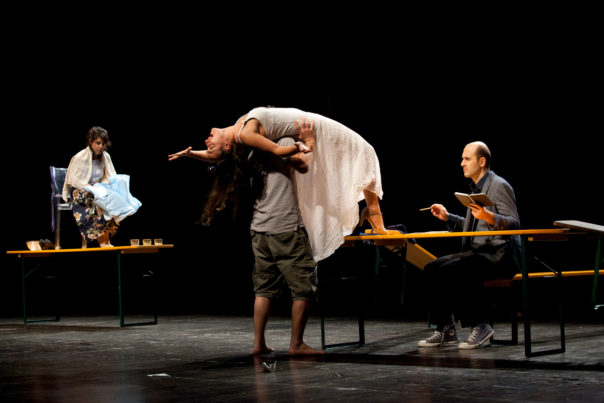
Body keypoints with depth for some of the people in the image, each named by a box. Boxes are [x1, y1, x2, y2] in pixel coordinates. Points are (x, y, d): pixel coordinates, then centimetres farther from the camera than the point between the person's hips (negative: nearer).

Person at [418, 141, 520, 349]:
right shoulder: (476, 189, 19)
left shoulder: (499, 186, -9)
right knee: (432, 268, -4)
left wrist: (489, 217, -33)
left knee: (452, 271, -28)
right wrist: (447, 217, 15)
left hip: (500, 254, -9)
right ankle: (445, 331, -3)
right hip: (478, 252, 9)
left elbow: (514, 223, -17)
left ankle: (480, 326, -17)